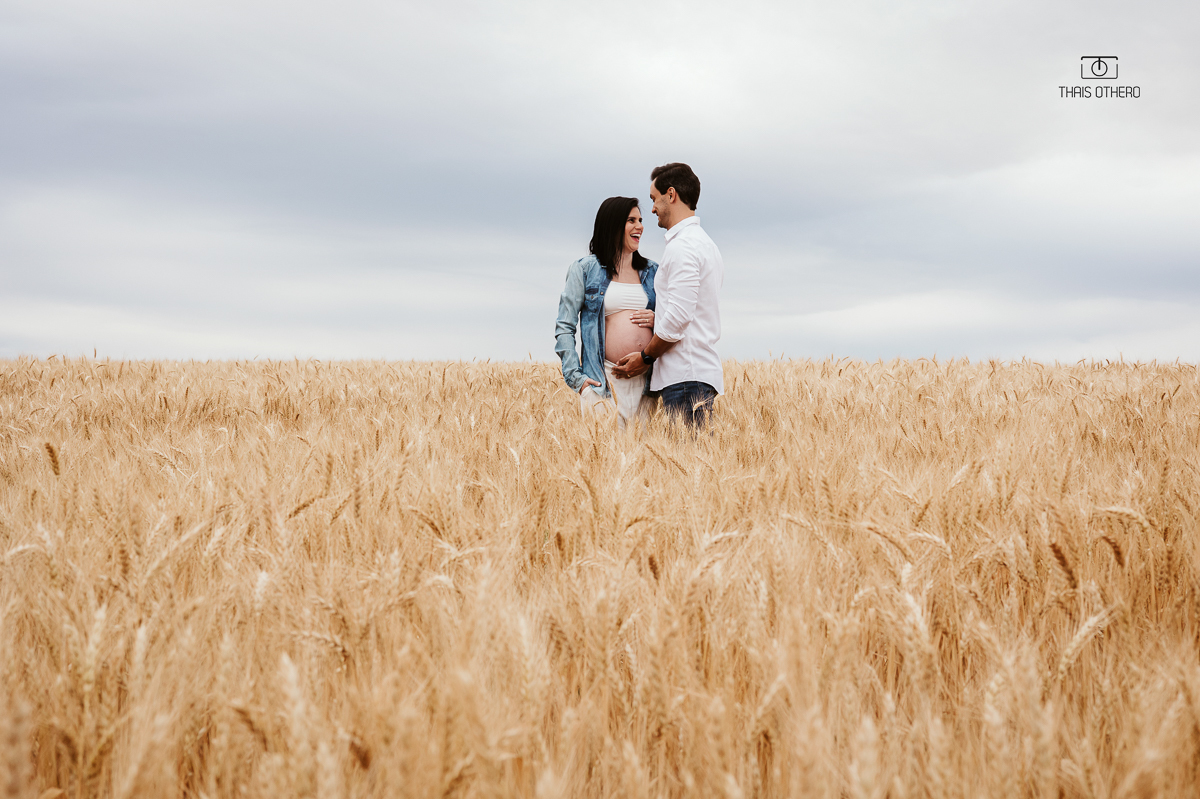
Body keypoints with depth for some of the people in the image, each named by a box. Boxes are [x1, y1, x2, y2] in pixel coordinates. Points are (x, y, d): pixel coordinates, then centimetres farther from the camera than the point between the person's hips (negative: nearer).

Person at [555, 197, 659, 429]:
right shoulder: (584, 270, 6)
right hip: (603, 381, -3)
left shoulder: (652, 271, 17)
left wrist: (657, 320, 0)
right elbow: (564, 328, 3)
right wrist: (575, 376, -7)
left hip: (645, 381, 4)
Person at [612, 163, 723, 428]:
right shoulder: (705, 243, 23)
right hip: (704, 370, 10)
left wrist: (646, 357, -5)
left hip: (686, 376, -10)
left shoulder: (682, 246, -10)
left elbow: (678, 316, -17)